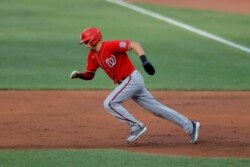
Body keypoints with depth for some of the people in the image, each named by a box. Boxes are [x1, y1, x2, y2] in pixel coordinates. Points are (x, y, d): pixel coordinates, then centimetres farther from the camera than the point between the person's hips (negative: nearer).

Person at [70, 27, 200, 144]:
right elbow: (89, 75, 14)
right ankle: (190, 126, 13)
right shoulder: (92, 56, 8)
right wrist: (79, 75, -6)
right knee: (156, 107, 9)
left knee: (109, 104, -16)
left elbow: (134, 45, -22)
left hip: (132, 78, -9)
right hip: (124, 83, 9)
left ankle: (136, 126, -7)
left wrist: (144, 60, -35)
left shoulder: (111, 46, -18)